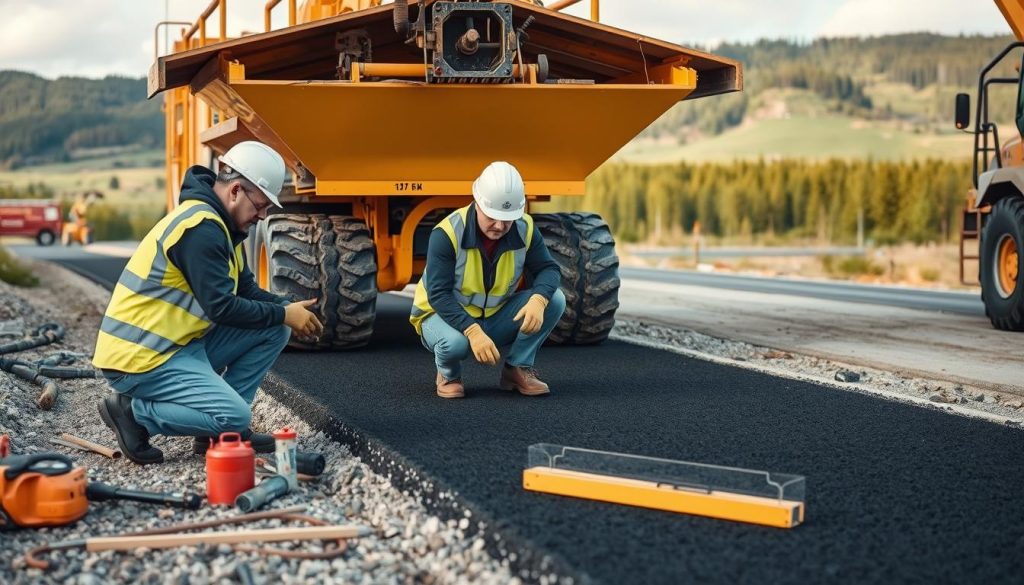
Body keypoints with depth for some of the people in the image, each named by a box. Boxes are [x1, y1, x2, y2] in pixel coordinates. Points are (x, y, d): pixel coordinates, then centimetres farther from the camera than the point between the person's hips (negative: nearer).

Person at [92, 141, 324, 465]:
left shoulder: (221, 226, 13)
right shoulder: (200, 227, -20)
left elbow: (246, 291, 15)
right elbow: (221, 306, -22)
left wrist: (289, 308, -3)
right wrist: (283, 314, -12)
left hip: (182, 344, 10)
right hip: (140, 358, -10)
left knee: (274, 329, 5)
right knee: (235, 416, -20)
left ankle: (220, 427, 7)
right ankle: (132, 411, -5)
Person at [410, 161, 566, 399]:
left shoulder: (525, 229, -11)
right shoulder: (446, 234, -25)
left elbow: (548, 269, -9)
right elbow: (438, 295, -28)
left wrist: (538, 300, -34)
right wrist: (473, 332, -41)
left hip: (496, 317, 4)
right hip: (446, 316, -4)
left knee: (554, 300, -18)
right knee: (455, 342, -40)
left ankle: (518, 369, -4)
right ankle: (448, 375, -3)